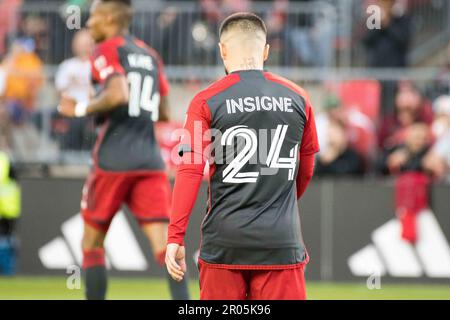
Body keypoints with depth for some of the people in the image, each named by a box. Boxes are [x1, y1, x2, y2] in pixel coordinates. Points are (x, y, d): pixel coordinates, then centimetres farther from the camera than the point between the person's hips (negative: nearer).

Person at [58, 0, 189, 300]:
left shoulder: (107, 50, -3)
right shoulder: (151, 55, 18)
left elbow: (119, 95, -19)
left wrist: (82, 109, -6)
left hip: (114, 161, -5)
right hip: (150, 160, 5)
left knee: (92, 241, 11)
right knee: (164, 244, -5)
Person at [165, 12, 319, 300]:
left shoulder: (206, 102, -2)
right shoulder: (297, 98, 6)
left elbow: (190, 173, -9)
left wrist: (176, 237, -8)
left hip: (224, 241, -1)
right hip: (281, 242, 1)